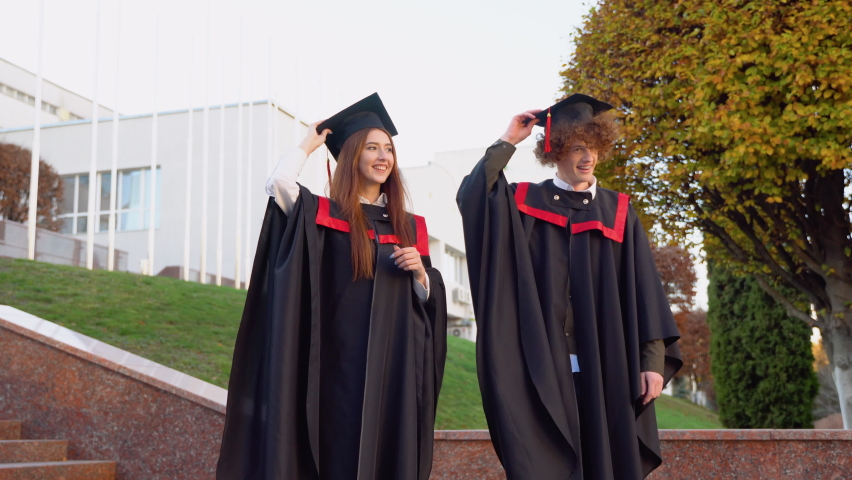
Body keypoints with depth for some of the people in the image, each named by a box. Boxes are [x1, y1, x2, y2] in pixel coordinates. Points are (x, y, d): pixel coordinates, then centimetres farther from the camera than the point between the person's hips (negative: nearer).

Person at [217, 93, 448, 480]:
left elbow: (430, 299, 15)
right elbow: (278, 183, -17)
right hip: (341, 365, -3)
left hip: (395, 367, 3)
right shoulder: (324, 214, 2)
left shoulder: (410, 227, 13)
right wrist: (309, 144, 1)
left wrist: (419, 272, -7)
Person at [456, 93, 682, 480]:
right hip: (542, 365, -1)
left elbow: (643, 290, 5)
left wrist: (653, 360, -4)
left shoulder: (617, 211, 11)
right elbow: (470, 197, -13)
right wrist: (508, 141, -6)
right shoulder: (525, 202, 7)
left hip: (604, 365, 2)